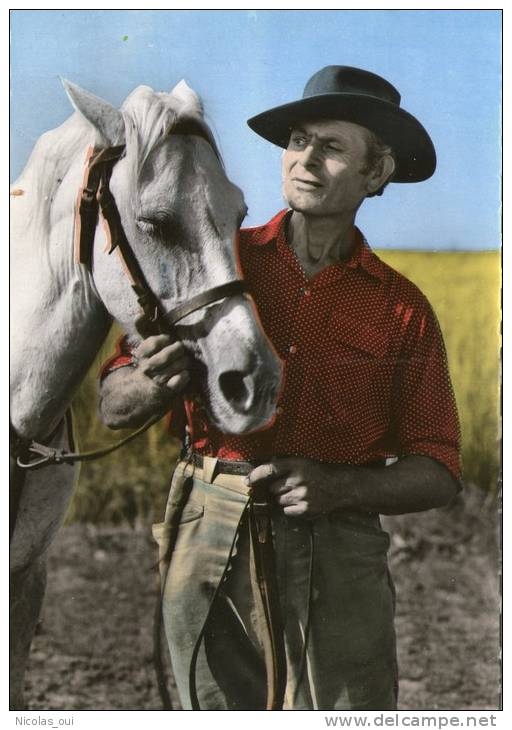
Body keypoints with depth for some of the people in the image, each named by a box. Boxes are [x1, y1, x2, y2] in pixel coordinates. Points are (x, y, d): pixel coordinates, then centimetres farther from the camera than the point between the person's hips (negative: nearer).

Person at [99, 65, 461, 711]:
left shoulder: (402, 310, 5)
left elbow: (438, 474, 3)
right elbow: (115, 407, 4)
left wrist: (339, 486, -15)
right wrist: (154, 385, -20)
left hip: (336, 556, 0)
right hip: (209, 543, 1)